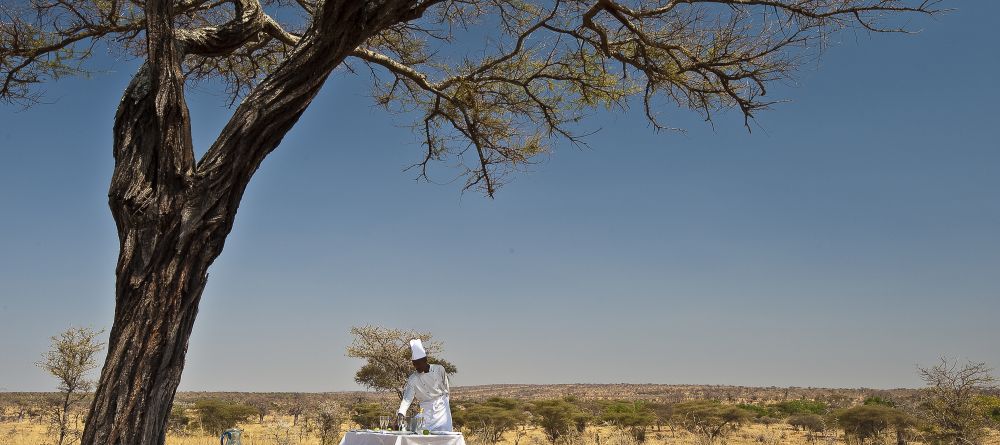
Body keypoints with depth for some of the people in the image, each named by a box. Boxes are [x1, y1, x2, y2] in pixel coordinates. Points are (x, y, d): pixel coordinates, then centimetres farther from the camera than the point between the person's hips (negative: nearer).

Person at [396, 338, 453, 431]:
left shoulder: (439, 370, -7)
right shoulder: (412, 379, -8)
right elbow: (407, 398, -14)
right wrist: (401, 413, -28)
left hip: (442, 406, 0)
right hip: (426, 410, 0)